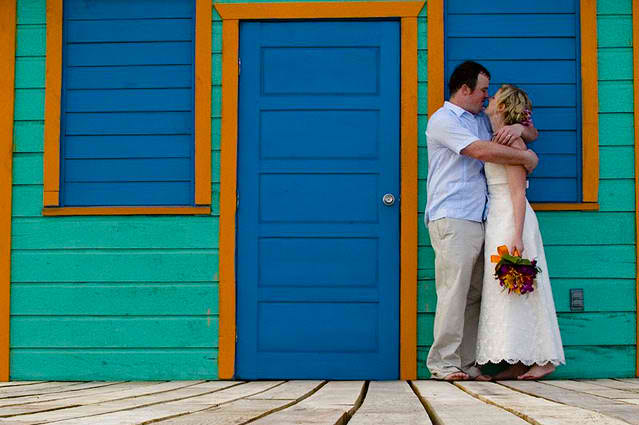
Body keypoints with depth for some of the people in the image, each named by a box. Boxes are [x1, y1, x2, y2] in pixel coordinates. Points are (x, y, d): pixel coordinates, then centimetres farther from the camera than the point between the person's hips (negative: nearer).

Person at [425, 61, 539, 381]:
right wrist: (527, 157, -6)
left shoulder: (483, 121, 23)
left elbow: (532, 134, 27)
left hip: (478, 220, 8)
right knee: (454, 291, -13)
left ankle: (466, 364, 5)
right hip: (452, 219, -8)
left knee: (474, 295, 3)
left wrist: (518, 128, 3)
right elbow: (481, 151, -15)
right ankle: (444, 363, -11)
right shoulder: (443, 120, -2)